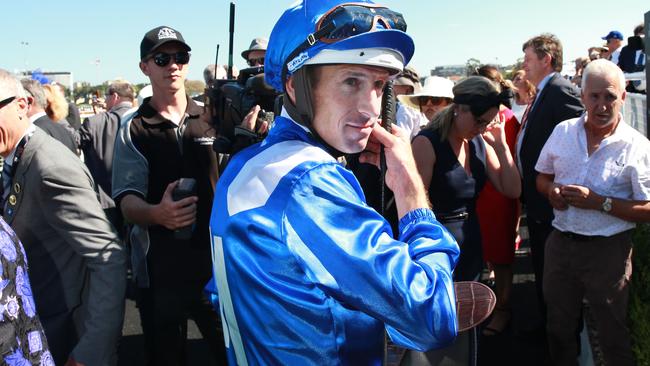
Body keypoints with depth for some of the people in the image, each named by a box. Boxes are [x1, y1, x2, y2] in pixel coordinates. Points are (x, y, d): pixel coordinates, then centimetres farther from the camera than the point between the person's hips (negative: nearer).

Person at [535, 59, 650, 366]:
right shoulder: (563, 132, 1)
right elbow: (541, 177, 12)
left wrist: (599, 202, -22)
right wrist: (552, 190, -9)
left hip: (607, 250, -4)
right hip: (560, 244, 4)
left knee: (612, 337, 13)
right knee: (559, 328, 21)